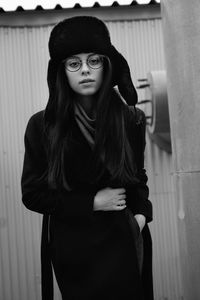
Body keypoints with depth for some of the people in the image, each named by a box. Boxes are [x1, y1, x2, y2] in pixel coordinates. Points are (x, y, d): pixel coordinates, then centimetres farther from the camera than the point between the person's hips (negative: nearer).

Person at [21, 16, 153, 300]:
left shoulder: (131, 120, -2)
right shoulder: (42, 126, -7)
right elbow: (32, 194, -5)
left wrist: (141, 214, -5)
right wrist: (92, 202, -14)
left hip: (121, 243, 1)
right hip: (72, 251, -1)